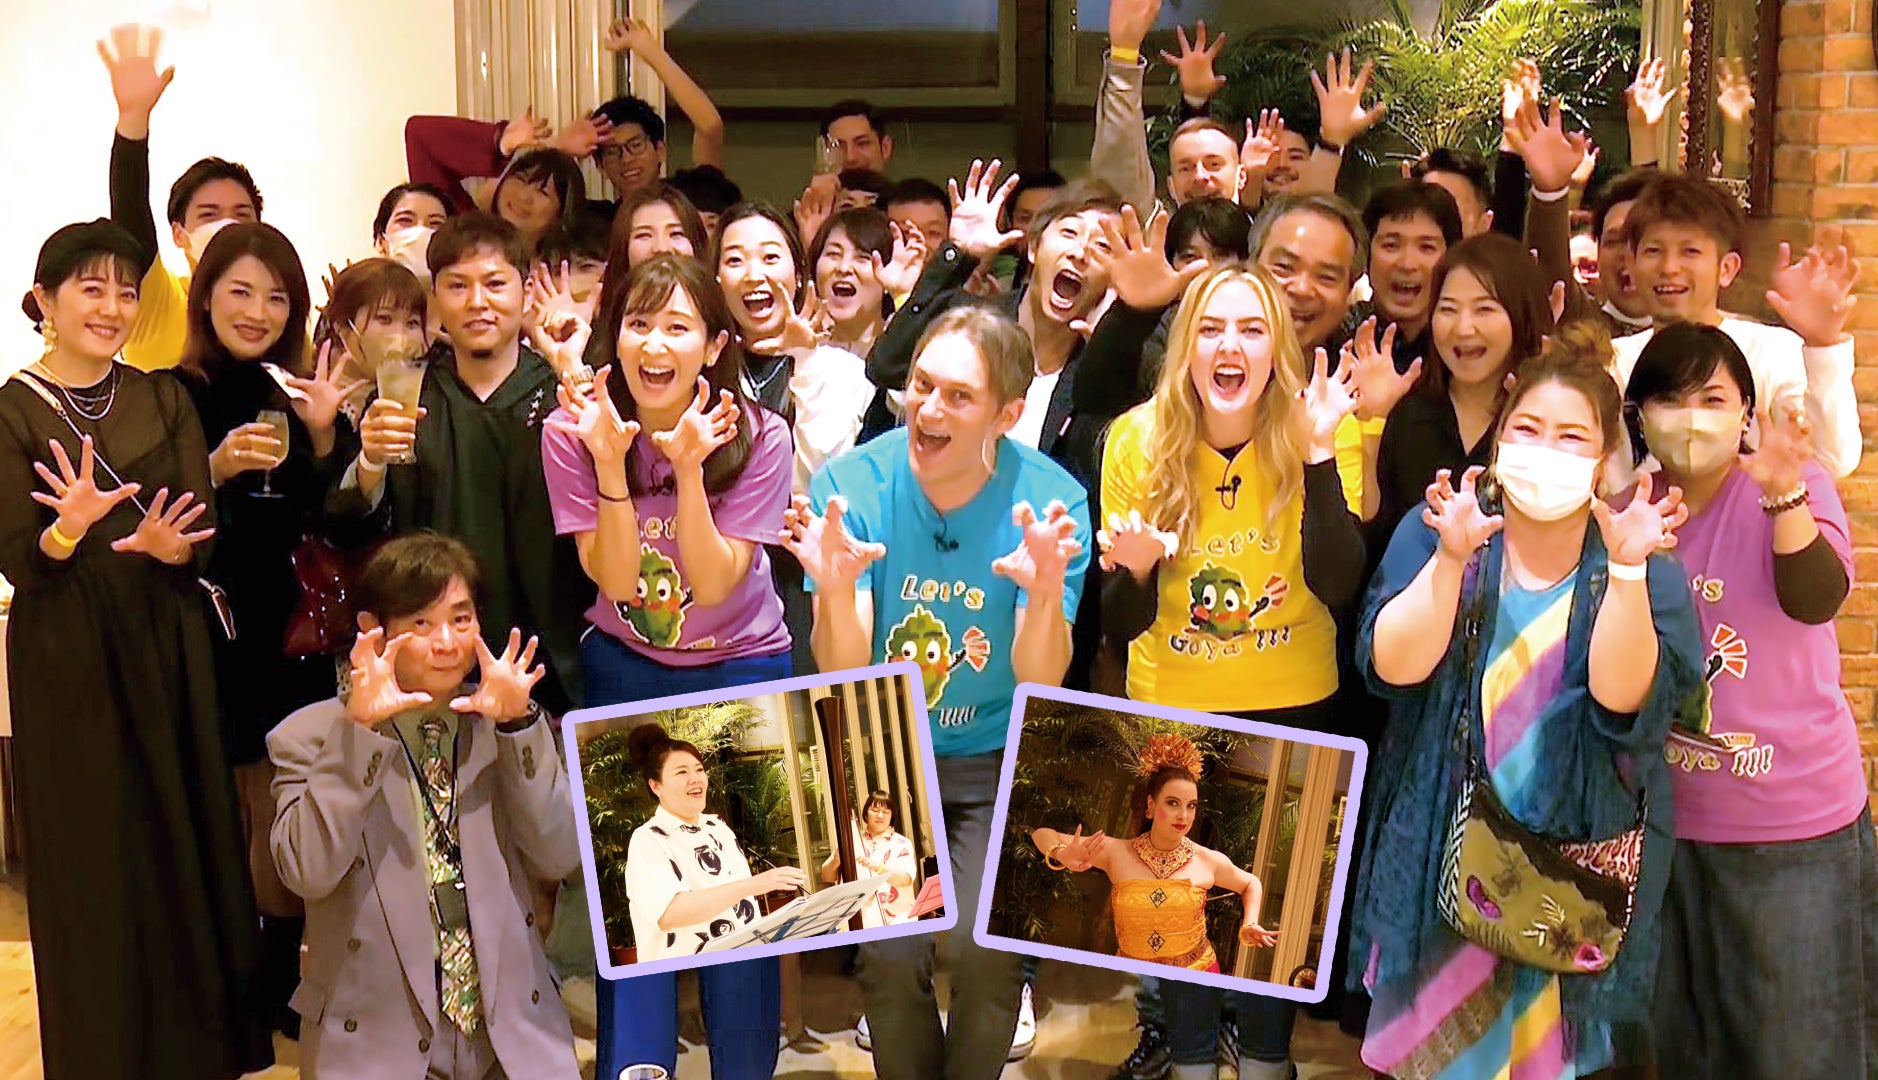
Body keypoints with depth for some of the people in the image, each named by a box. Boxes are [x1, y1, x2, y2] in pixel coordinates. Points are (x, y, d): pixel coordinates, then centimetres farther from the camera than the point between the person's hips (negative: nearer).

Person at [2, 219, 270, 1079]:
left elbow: (203, 537, -1)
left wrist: (165, 544, -23)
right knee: (94, 856, 2)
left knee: (189, 835, 7)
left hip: (169, 650, 3)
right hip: (70, 663, -3)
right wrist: (70, 527, -30)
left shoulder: (163, 399, 7)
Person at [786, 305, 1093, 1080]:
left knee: (986, 952, -20)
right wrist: (834, 591, -34)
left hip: (995, 760, 0)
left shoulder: (1051, 500, -13)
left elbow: (1039, 684, -16)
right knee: (890, 956, -17)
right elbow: (846, 679, -14)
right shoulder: (850, 483, -12)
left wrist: (1047, 592, -36)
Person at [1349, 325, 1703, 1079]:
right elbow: (1393, 664, -17)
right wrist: (1452, 558, -29)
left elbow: (1622, 697, -18)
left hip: (1578, 874, 0)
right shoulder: (1432, 533, -3)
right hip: (1439, 866, 0)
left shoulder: (1647, 567, -3)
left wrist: (1625, 570, -30)